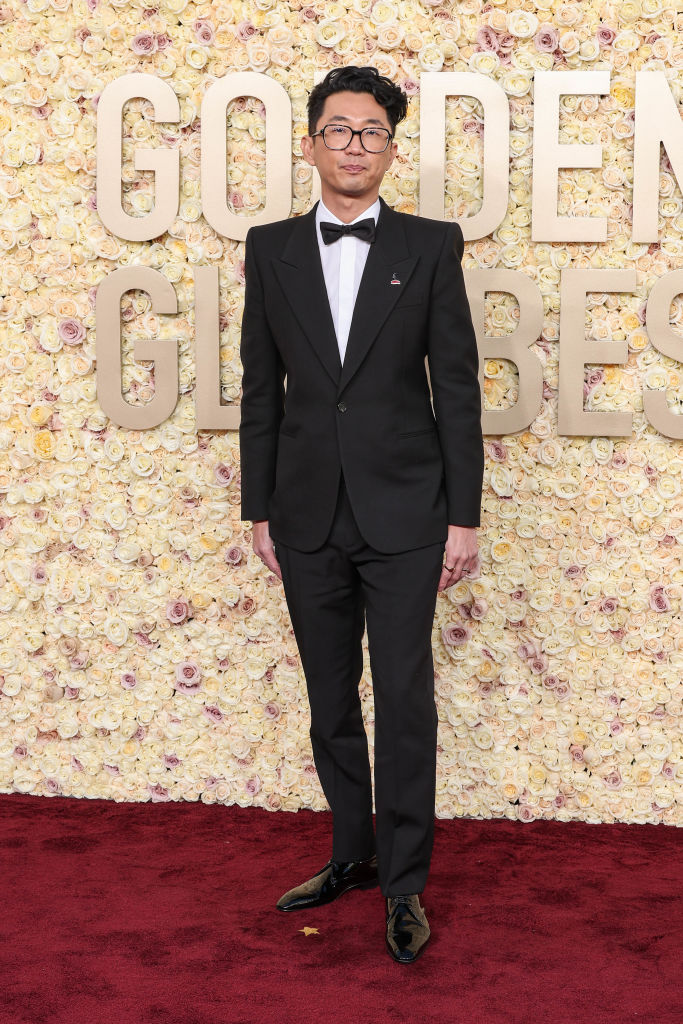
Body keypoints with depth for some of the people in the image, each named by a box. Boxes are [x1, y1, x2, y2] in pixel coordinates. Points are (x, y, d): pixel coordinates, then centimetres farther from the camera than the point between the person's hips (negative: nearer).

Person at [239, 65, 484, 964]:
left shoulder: (431, 247, 0)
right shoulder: (272, 249, 6)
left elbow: (458, 387, -1)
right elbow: (261, 388, 8)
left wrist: (464, 517, -5)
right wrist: (260, 509, 5)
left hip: (404, 513, -3)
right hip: (309, 516, 3)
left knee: (405, 700, -1)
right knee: (331, 701, 12)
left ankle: (404, 884, 11)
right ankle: (352, 855, 28)